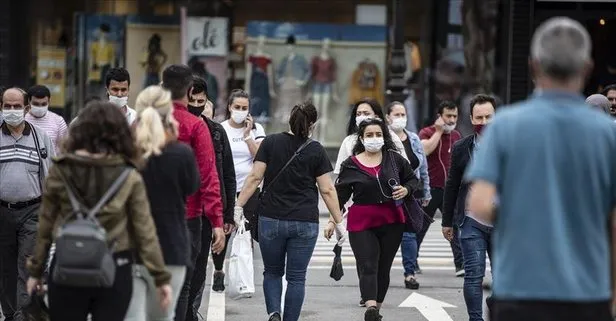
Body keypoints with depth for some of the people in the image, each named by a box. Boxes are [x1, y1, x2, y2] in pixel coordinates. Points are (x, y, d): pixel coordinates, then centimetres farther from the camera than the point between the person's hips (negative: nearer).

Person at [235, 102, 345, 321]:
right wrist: (338, 222, 6)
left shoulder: (271, 142, 0)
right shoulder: (316, 151, -1)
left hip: (271, 220, 1)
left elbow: (255, 178, -5)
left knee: (272, 272, 16)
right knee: (296, 277, 8)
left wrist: (238, 206, -1)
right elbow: (327, 190, -1)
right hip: (305, 223, -1)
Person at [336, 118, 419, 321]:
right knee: (367, 267, -15)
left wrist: (406, 190, -4)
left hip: (391, 222, 3)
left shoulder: (394, 159, 4)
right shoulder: (351, 165, 0)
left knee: (383, 268, 9)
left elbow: (413, 178, 17)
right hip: (361, 222, -3)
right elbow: (340, 195, 3)